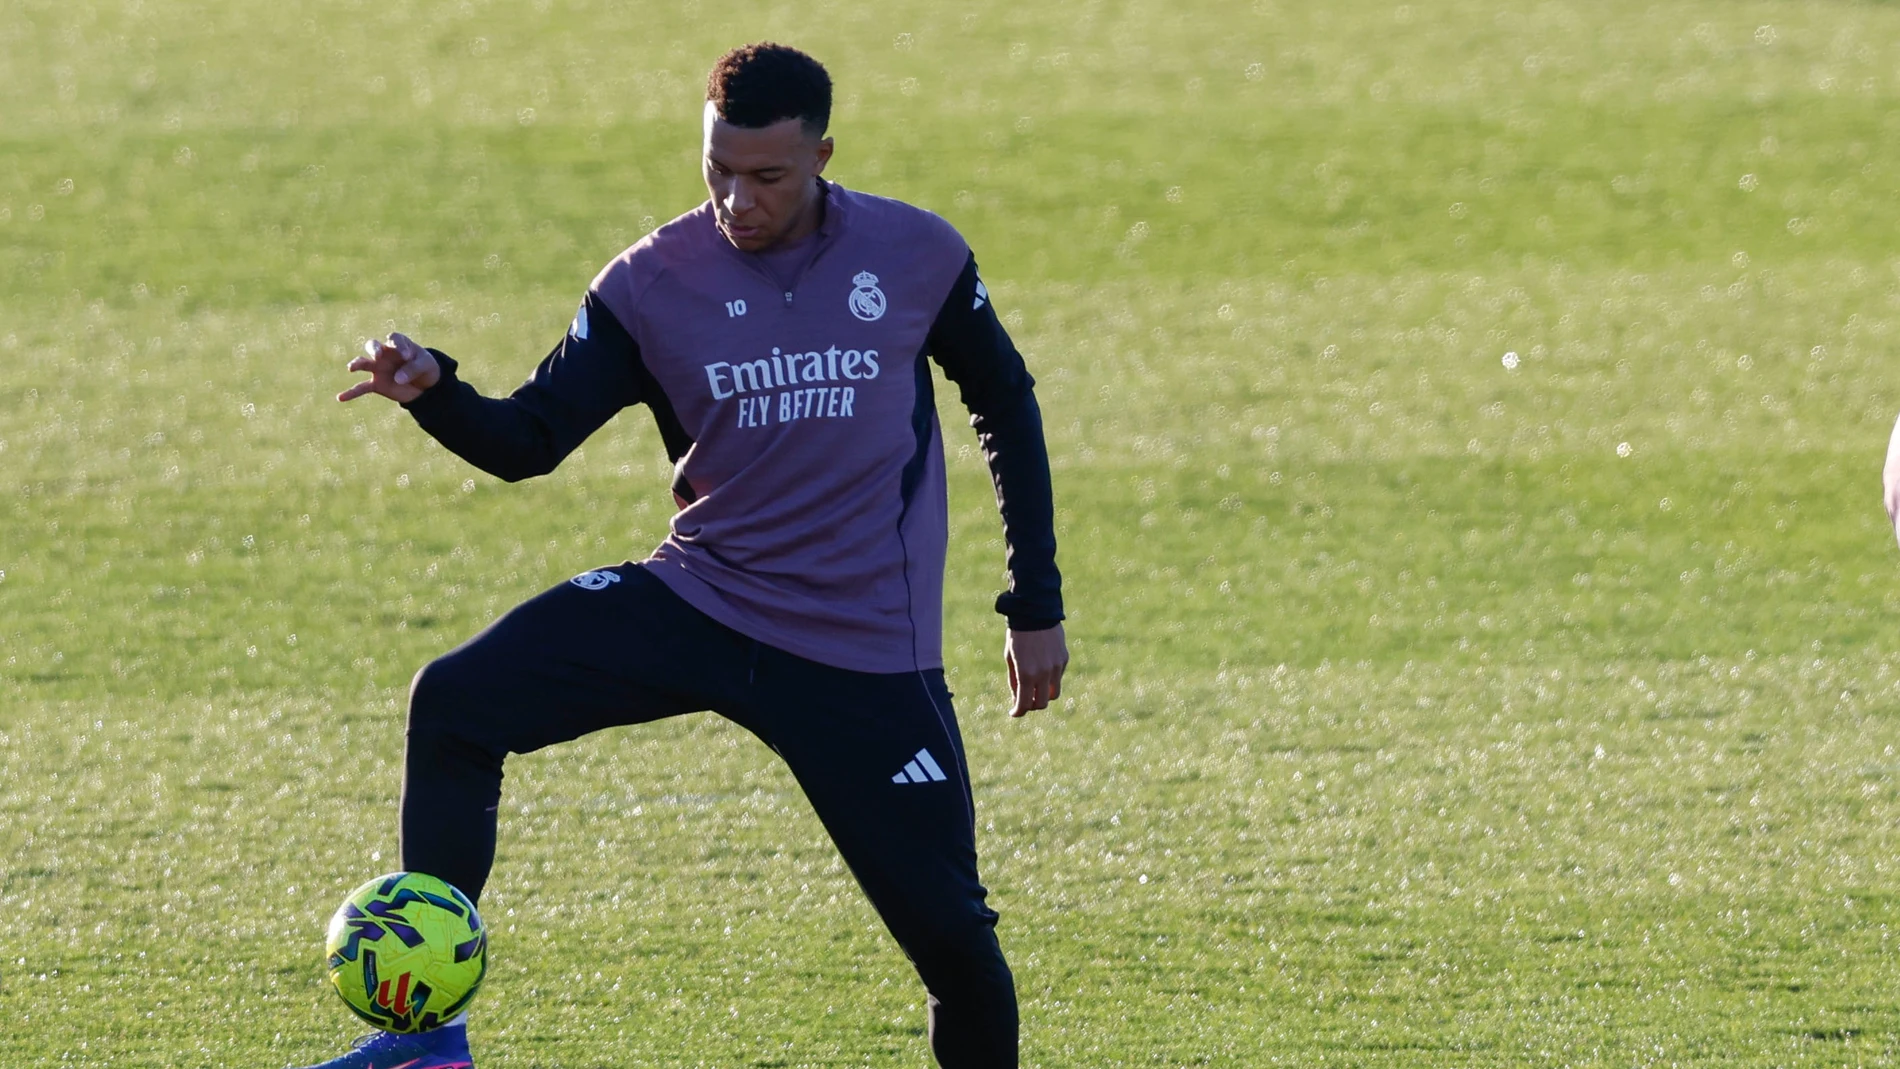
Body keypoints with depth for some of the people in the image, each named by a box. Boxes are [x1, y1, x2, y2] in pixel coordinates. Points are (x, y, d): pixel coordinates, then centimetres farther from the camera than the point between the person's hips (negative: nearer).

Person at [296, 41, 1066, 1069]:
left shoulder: (915, 255, -3)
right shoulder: (652, 283, -3)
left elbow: (1006, 404, 11)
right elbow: (526, 442, -4)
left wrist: (1036, 604, 10)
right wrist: (434, 391, -26)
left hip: (864, 654, -1)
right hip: (697, 600, 1)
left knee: (948, 926, -7)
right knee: (454, 703, -17)